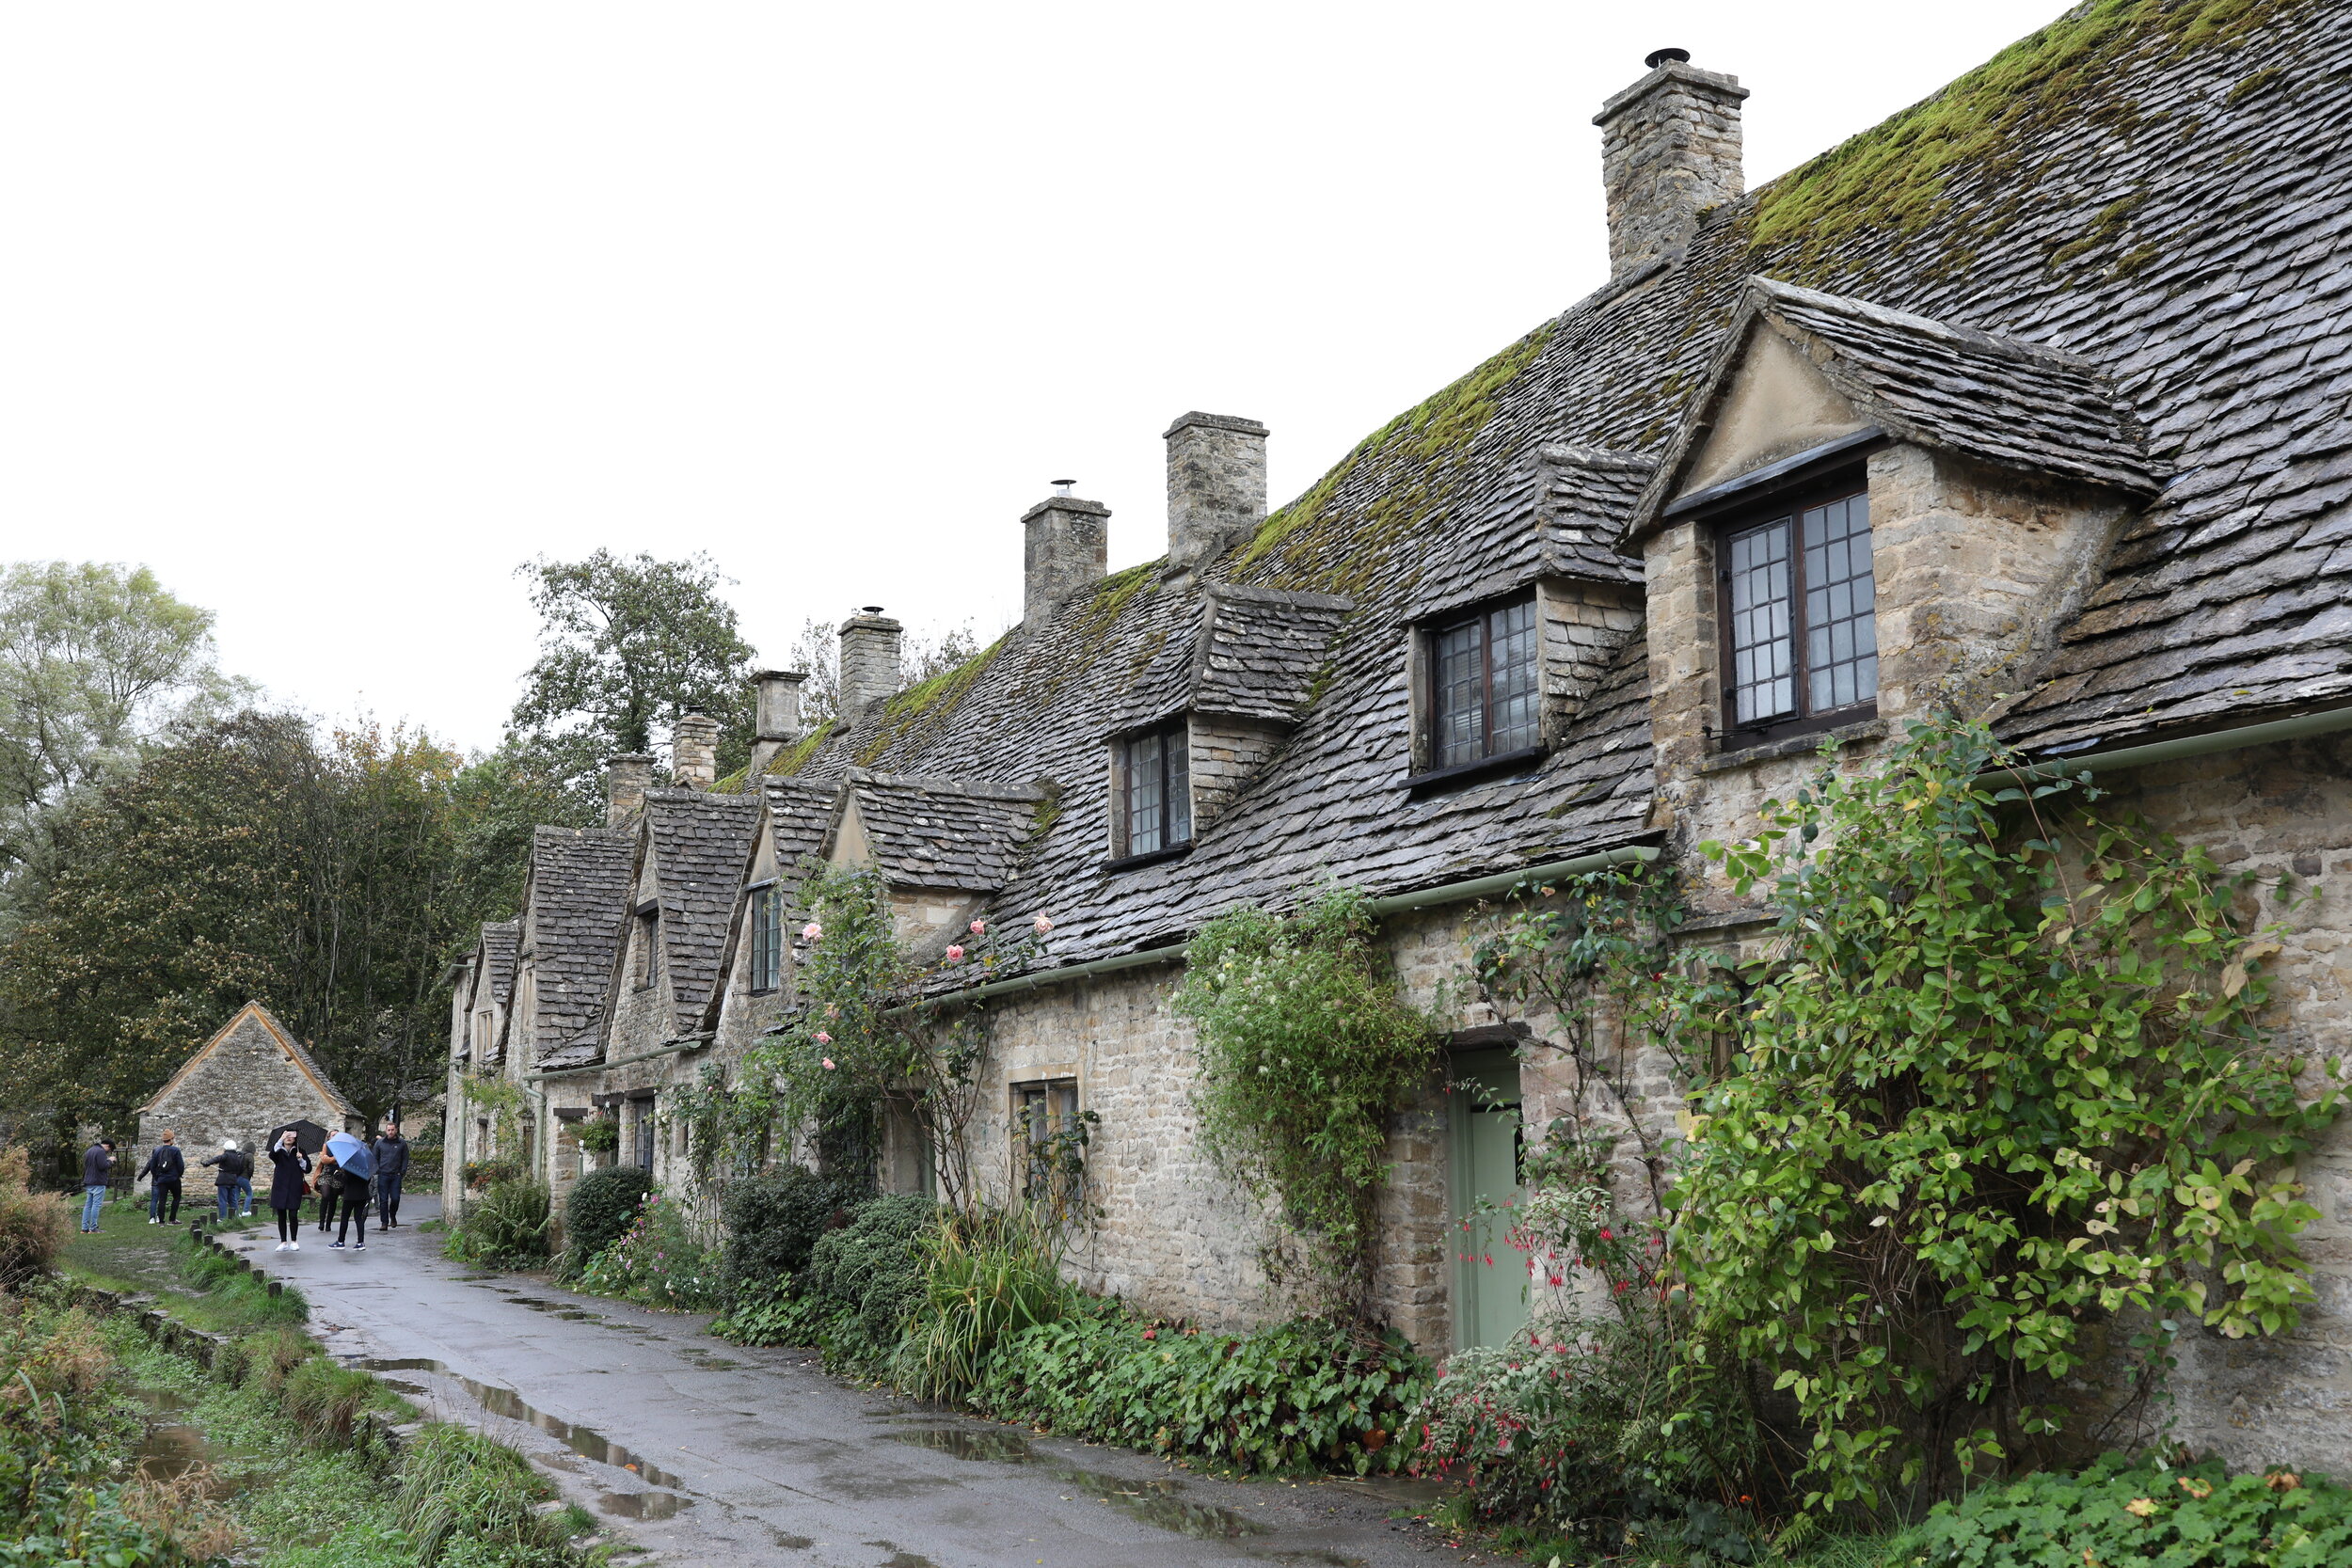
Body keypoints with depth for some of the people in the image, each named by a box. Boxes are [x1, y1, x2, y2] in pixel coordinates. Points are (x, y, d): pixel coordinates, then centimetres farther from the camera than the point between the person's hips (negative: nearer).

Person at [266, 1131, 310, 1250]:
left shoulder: (299, 1151, 7)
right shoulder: (279, 1151, 5)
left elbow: (308, 1169, 5)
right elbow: (272, 1155, -21)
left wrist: (301, 1160, -14)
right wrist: (280, 1140, -34)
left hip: (294, 1188, -1)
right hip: (280, 1187, 1)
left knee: (293, 1215, -5)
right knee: (281, 1215, 4)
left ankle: (294, 1241, 8)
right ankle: (283, 1242, 12)